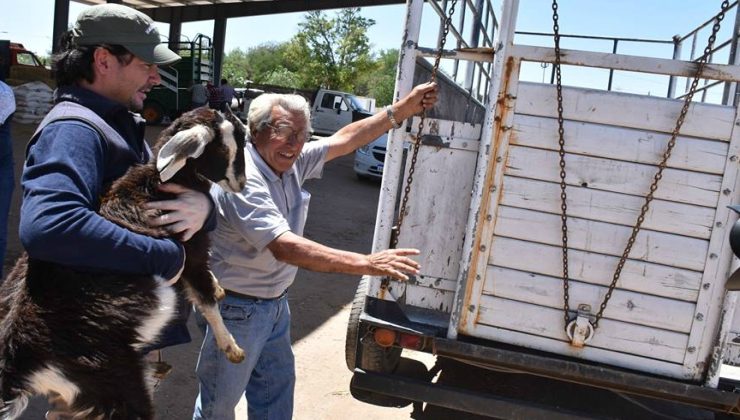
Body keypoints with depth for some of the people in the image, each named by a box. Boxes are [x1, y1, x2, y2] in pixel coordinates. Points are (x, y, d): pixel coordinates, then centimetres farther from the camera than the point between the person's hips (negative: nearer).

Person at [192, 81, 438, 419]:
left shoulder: (291, 162, -4)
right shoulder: (242, 179, -28)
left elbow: (345, 140, 4)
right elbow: (284, 247, -38)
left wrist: (402, 109, -3)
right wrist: (367, 264, -41)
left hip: (275, 303, 8)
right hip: (237, 308, -8)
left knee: (277, 386, 21)